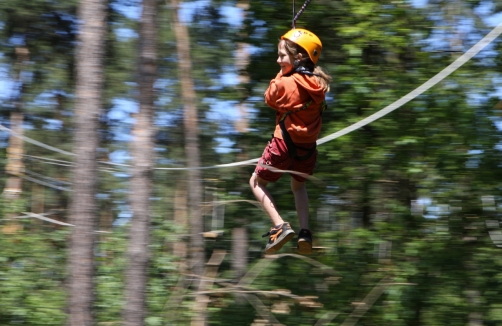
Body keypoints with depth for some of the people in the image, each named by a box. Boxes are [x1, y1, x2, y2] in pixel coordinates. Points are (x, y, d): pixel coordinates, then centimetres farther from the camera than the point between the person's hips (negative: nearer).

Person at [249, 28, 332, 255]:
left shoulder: (286, 83, -19)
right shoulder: (318, 83, -2)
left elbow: (269, 98, 1)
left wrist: (280, 74, 5)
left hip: (285, 144, -6)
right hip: (308, 148, 6)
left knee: (257, 182, 15)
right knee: (298, 185, 31)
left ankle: (280, 226, -5)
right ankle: (305, 232, 14)